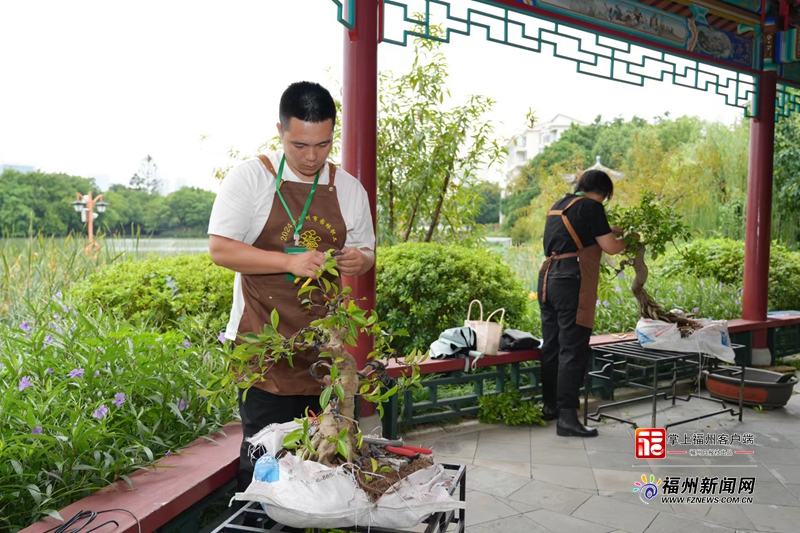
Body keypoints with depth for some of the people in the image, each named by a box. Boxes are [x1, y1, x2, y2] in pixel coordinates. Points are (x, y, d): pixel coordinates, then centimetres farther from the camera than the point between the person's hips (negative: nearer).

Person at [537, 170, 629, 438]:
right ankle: (567, 418, -6)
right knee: (573, 349, -6)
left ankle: (551, 405, 26)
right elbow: (610, 247, -4)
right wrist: (627, 239, 15)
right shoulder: (590, 206, -5)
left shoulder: (559, 205, 19)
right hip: (571, 282, -8)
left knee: (551, 345, 15)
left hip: (548, 278, 8)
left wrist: (607, 232, 33)